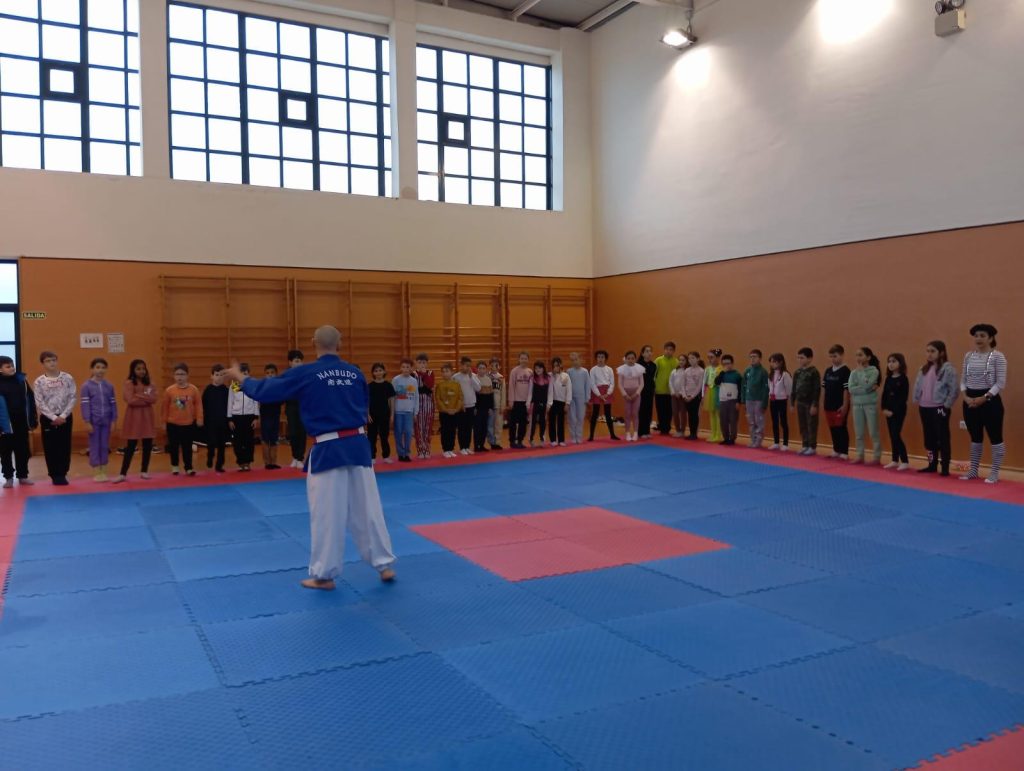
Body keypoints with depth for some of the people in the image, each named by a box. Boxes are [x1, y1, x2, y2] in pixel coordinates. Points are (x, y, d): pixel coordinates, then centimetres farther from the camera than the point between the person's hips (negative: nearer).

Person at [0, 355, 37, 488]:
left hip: (21, 422, 2)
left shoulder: (21, 379, 2)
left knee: (22, 450, 10)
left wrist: (32, 421, 3)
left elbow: (30, 400, 5)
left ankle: (22, 476, 22)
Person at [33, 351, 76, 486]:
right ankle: (55, 475, 12)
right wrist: (53, 417, -13)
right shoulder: (39, 382, -3)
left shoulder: (67, 378, -2)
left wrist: (63, 416, -12)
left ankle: (62, 474, 14)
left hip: (65, 417, 1)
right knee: (50, 448, 3)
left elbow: (73, 398, -4)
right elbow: (40, 403, -6)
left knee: (65, 447, 4)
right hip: (47, 418, 0)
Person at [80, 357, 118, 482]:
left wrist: (114, 420, 4)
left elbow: (113, 403, 7)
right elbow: (85, 404, -6)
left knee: (105, 446, 8)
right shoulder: (86, 385, -3)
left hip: (106, 421, 3)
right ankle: (97, 473, 10)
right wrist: (87, 422, -11)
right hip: (94, 421, -3)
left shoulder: (109, 385, 6)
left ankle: (104, 472, 16)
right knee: (95, 446, 3)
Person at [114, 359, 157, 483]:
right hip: (133, 418, -4)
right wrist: (146, 399, -9)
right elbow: (131, 400, -18)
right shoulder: (129, 383, -6)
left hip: (147, 417, 4)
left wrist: (140, 395, -17)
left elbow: (154, 399, -6)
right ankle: (123, 474, 3)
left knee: (147, 445, 6)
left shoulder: (150, 384, 8)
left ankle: (144, 471, 18)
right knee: (130, 446, -3)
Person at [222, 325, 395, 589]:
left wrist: (241, 377, 19)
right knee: (368, 507, 11)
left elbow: (267, 390, 2)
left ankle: (324, 574, 14)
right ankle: (385, 564, 18)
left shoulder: (305, 374, -7)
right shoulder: (355, 372, 5)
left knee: (326, 513, 5)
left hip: (328, 449, -4)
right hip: (358, 444, 4)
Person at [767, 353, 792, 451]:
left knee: (783, 422, -1)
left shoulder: (785, 374, -13)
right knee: (774, 422, 12)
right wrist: (770, 396, 8)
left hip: (781, 400, -7)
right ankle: (776, 443, 20)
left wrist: (787, 398, -6)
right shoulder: (771, 374, 10)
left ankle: (785, 444, 5)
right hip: (773, 400, 7)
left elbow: (789, 388, -12)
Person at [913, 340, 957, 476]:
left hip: (939, 408, -7)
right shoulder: (924, 369, 13)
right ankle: (932, 465, 24)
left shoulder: (947, 369, -10)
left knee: (942, 438, -1)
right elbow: (917, 385, 16)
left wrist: (946, 405, -13)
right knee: (929, 438, 14)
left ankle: (945, 468, 5)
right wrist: (916, 400, 6)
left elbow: (954, 390, -13)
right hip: (924, 408, 7)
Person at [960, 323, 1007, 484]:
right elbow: (963, 379, 11)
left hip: (990, 400, -5)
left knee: (995, 437, 0)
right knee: (975, 437, 13)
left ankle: (994, 473, 7)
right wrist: (966, 396, -6)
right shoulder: (968, 356, 9)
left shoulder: (997, 356, -7)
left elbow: (1001, 383, -11)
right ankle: (973, 470, 22)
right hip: (970, 401, 5)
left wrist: (984, 398, -19)